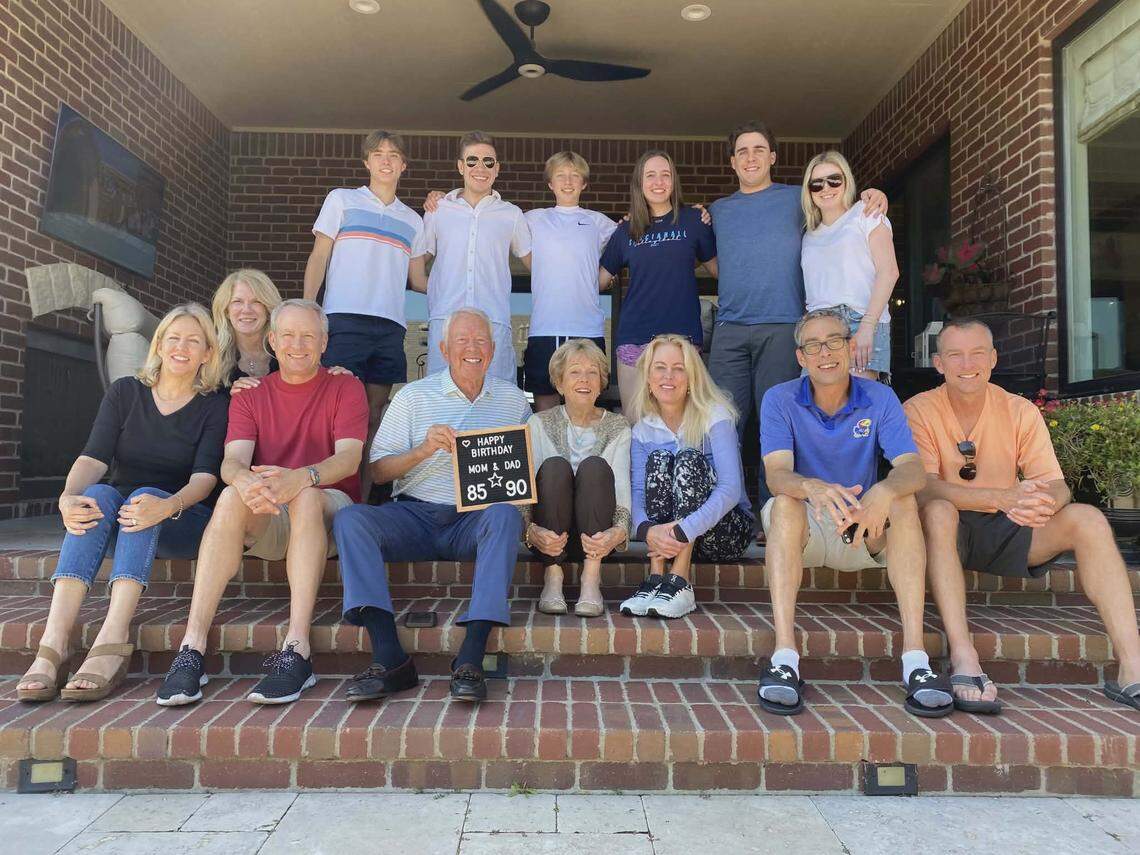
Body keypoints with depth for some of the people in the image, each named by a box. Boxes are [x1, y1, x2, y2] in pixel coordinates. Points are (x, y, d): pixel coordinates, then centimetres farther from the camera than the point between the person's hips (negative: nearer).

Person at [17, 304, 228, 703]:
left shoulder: (214, 407, 1)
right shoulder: (125, 392, 9)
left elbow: (205, 477, -12)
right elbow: (94, 457, -4)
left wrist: (167, 505, -34)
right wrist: (69, 497, -26)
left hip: (184, 519, -2)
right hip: (119, 514, 2)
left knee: (145, 497, -34)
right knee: (97, 495, -30)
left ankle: (112, 642, -47)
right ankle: (53, 643, -42)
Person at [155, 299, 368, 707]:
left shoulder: (345, 387, 6)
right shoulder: (250, 395, 15)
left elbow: (349, 458, -10)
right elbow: (232, 461, -3)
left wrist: (299, 478, -32)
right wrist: (245, 481, -29)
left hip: (329, 510, -2)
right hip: (265, 523, 3)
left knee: (307, 497, -35)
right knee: (232, 495, -29)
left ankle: (295, 653, -41)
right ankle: (192, 650, -33)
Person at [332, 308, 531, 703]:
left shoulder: (513, 399, 15)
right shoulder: (412, 396, 11)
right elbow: (378, 471, 5)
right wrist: (424, 451, -12)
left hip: (477, 519, 0)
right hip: (415, 515, 1)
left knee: (506, 515, -34)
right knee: (349, 519, -26)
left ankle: (471, 659, -37)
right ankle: (389, 657, -32)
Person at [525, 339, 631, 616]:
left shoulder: (618, 427, 7)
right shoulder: (539, 424, 6)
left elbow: (623, 491, -6)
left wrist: (619, 531, -27)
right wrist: (531, 531, -25)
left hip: (596, 536, 0)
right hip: (551, 536, 0)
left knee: (594, 466, -27)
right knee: (554, 466, -28)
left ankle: (592, 578, -27)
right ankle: (553, 576, -24)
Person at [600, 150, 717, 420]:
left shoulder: (693, 221, 4)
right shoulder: (626, 231, 10)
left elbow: (715, 267, 9)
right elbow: (600, 279, 14)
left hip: (682, 334, -1)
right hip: (635, 337, 2)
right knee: (634, 421, 4)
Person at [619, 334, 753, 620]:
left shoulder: (714, 416, -9)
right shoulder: (643, 429, 3)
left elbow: (730, 489, -22)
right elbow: (637, 492, -9)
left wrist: (684, 530, -37)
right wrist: (647, 530, -32)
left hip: (725, 529, -3)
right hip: (663, 535, 3)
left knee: (689, 458, -26)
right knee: (658, 459, -21)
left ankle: (680, 583, -35)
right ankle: (656, 577, -28)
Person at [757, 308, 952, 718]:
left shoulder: (879, 399, -2)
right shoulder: (780, 400, -6)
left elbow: (913, 469, -16)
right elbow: (777, 475, -21)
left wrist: (885, 491, -41)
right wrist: (815, 489, -45)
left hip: (865, 530, 2)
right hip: (805, 530, -1)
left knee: (903, 502, -27)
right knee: (784, 504, -33)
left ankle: (915, 656, -34)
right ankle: (784, 657, -41)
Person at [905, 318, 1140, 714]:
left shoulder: (1021, 411, 2)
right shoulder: (919, 411, -9)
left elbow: (1057, 485, -7)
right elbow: (924, 489, -22)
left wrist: (1045, 501, -33)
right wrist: (1003, 497, -37)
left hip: (1006, 533, 4)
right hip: (946, 532, -4)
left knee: (1087, 519, -18)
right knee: (938, 512, -36)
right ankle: (963, 660, -41)